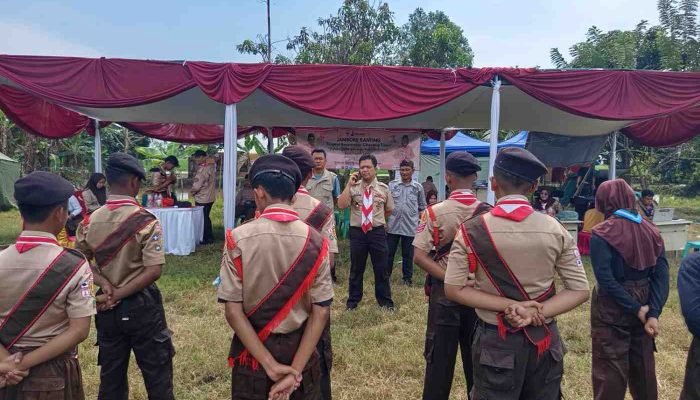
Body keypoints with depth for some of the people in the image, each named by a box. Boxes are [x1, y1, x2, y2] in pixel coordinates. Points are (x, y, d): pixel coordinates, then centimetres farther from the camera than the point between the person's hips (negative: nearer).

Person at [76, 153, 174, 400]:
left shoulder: (90, 220, -2)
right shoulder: (145, 220, -17)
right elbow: (154, 270, -23)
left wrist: (104, 283, -6)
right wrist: (119, 294, -15)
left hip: (107, 309, 5)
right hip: (142, 306, -5)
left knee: (111, 375, 19)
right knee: (157, 375, 10)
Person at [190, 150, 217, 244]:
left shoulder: (202, 169, -21)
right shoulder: (211, 166, 6)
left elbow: (197, 185, -22)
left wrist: (192, 192, -3)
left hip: (202, 199, -9)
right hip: (210, 197, 9)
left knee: (203, 219, 2)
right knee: (206, 218, 18)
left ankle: (207, 238, 9)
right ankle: (209, 237, 25)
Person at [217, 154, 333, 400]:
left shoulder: (238, 239, -15)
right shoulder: (315, 242, -12)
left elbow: (233, 310, -16)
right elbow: (321, 311, -15)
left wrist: (270, 364, -14)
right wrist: (295, 369, -12)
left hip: (252, 353, -1)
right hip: (301, 350, 1)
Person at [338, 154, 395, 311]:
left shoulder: (383, 188, 2)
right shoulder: (353, 188, -3)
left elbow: (389, 210, 17)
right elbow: (341, 205, -18)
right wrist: (349, 184, -18)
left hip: (377, 232, 1)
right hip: (357, 232, -1)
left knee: (381, 268, 10)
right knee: (356, 268, 13)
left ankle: (385, 300, 28)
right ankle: (353, 300, 30)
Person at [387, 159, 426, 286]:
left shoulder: (418, 187, 3)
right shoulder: (392, 185, 2)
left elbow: (422, 208, 10)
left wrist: (419, 222, 6)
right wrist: (385, 221, 1)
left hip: (410, 227, 0)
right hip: (392, 226, 0)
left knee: (408, 255, 9)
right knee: (389, 253, 8)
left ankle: (408, 278, 23)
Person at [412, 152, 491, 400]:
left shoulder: (435, 212, -13)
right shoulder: (488, 212, -7)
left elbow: (419, 256, -18)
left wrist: (448, 278, -16)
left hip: (445, 290, -2)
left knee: (440, 354, 11)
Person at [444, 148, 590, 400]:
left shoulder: (472, 230, -12)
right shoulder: (555, 230, -6)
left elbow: (453, 289, -14)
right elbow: (580, 290, -4)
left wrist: (509, 306, -15)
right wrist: (537, 313, -13)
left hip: (496, 341, -2)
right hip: (545, 339, 2)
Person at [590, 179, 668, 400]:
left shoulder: (602, 233, -15)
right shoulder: (650, 230, 1)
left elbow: (606, 279, -22)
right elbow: (661, 275, -5)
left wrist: (637, 309, -13)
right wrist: (653, 313, -10)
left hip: (612, 309, -5)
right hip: (644, 304, 6)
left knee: (610, 370, 7)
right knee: (643, 366, 22)